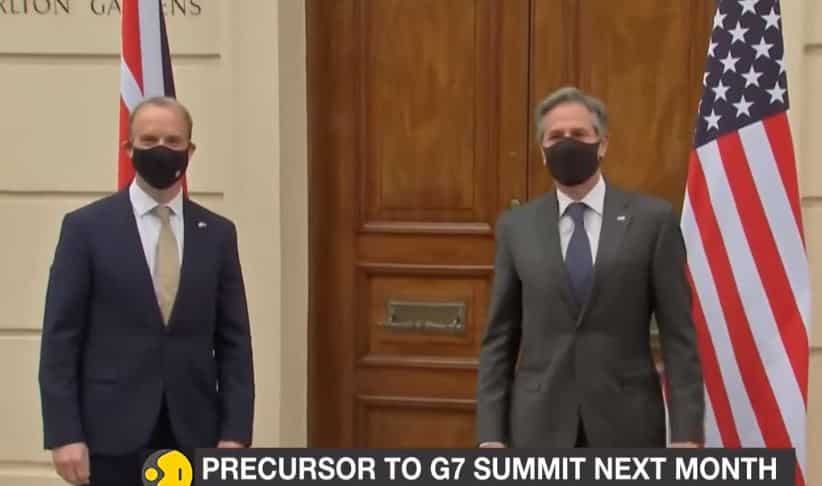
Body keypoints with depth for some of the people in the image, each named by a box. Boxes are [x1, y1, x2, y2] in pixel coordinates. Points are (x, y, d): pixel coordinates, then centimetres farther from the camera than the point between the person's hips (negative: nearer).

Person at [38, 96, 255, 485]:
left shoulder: (218, 233, 7)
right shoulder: (86, 227, 0)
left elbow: (234, 342, 7)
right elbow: (60, 340, -3)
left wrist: (235, 433, -1)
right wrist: (64, 435, -10)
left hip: (194, 436, 3)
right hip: (113, 435, -2)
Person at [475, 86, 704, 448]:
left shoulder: (652, 219, -1)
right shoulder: (516, 227, 5)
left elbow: (679, 335, -2)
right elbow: (499, 341, 6)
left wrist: (686, 432, -8)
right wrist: (490, 433, -1)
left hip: (626, 424, -1)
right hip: (540, 426, 2)